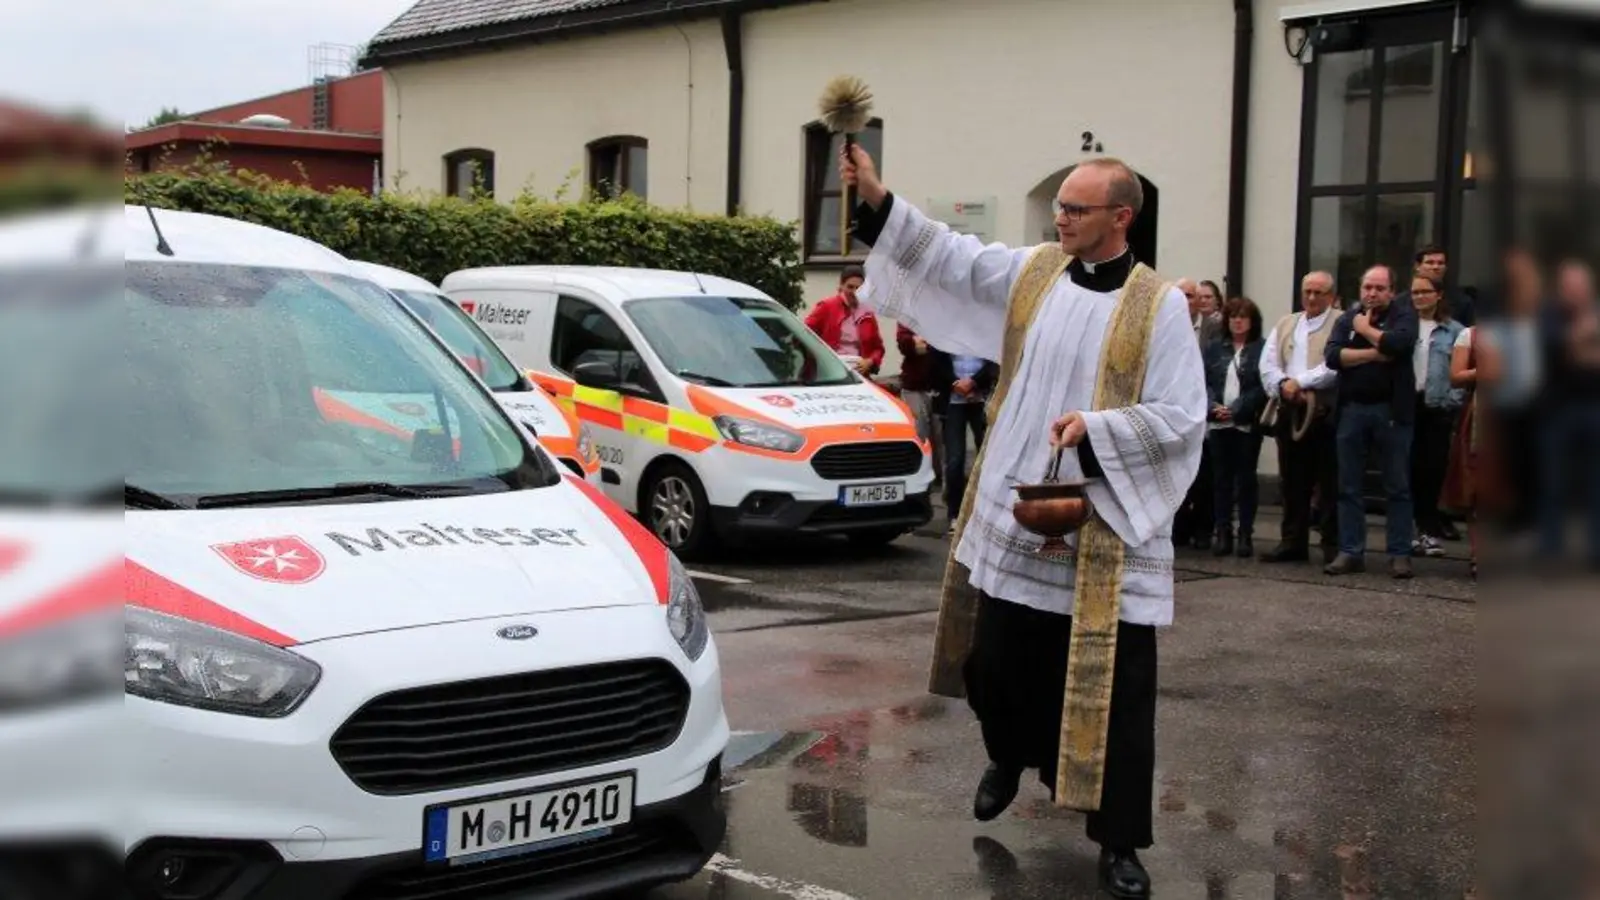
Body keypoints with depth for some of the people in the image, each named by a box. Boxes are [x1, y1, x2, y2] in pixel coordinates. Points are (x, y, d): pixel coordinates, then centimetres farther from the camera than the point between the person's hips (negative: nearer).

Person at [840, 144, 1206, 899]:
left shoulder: (1160, 307, -6)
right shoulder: (1029, 273, 5)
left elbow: (1183, 417, -10)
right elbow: (948, 256, -1)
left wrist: (1097, 428, -22)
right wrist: (877, 201, -12)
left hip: (1106, 528, -4)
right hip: (1014, 514, 4)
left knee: (1112, 688, 0)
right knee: (1000, 657, 14)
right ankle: (1011, 755, 46)